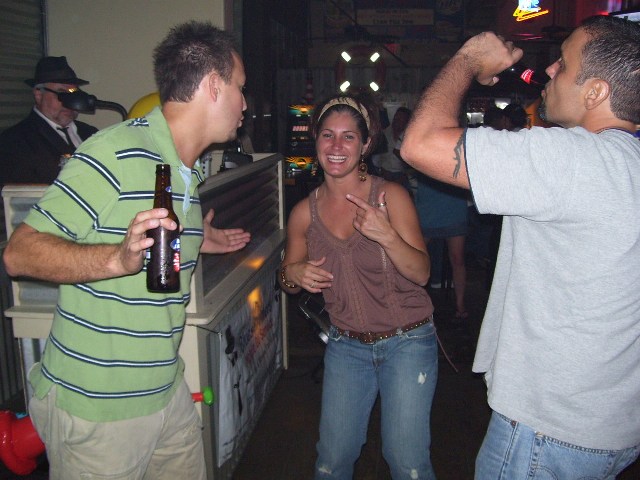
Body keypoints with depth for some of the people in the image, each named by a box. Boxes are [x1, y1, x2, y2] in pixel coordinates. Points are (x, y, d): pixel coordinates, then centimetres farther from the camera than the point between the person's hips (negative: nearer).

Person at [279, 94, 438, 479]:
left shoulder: (390, 195, -11)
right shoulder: (305, 212, -1)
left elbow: (421, 273, -13)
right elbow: (289, 281, 11)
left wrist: (387, 236, -30)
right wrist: (294, 274, -12)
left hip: (407, 342, -2)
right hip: (346, 345, 3)